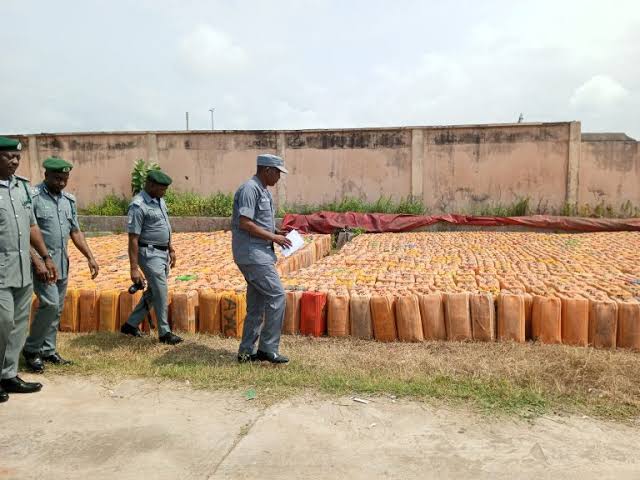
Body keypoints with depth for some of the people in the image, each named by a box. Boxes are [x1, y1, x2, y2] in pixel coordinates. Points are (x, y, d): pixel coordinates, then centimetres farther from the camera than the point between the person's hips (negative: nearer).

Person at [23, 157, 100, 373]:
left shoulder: (69, 199, 11)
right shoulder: (32, 197, -10)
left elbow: (75, 231, 16)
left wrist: (90, 257, 9)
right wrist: (37, 261, -21)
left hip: (62, 263, 7)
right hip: (42, 262, -7)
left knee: (57, 308, 10)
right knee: (50, 304, -13)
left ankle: (48, 350, 23)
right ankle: (31, 349, 6)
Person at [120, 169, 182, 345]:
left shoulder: (160, 201, 9)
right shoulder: (138, 206, -18)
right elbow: (133, 239, -20)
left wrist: (171, 250, 20)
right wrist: (134, 268, -21)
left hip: (163, 253, 9)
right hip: (149, 254, -9)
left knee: (153, 292, 15)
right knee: (162, 293, -3)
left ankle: (131, 324, 27)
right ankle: (164, 332, 10)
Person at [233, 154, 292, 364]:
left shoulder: (264, 191, 19)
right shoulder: (249, 189, -12)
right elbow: (245, 223, -20)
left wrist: (277, 234, 10)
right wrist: (273, 237, -15)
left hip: (260, 254, 10)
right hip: (252, 254, -10)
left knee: (257, 304, 11)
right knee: (276, 295, -10)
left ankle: (247, 351, 18)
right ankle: (267, 349, -2)